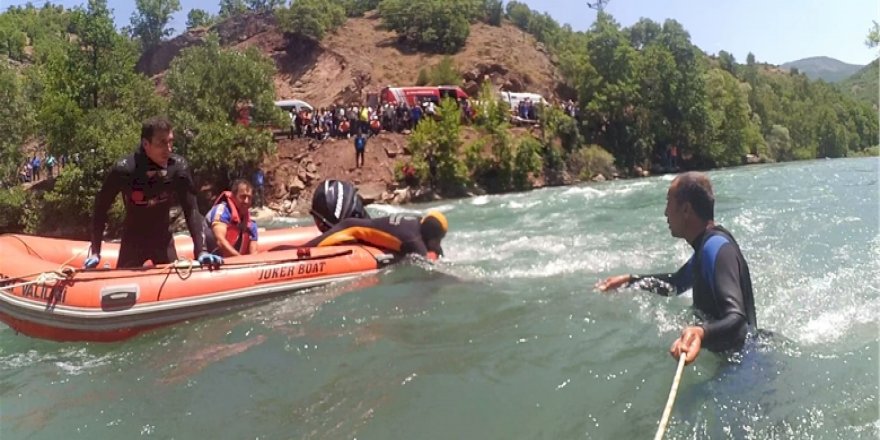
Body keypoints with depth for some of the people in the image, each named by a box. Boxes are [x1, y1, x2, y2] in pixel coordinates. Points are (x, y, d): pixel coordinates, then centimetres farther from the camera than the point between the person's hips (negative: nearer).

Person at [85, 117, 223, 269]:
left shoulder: (179, 167, -21)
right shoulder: (123, 170, -24)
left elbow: (191, 209, -18)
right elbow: (100, 209, -13)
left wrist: (201, 251, -27)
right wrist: (95, 252, -14)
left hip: (163, 239, 1)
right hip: (133, 240, -1)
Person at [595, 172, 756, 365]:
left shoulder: (716, 247, -27)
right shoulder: (706, 244, 5)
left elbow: (737, 320, -37)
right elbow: (676, 283, 24)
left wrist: (701, 333, -57)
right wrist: (629, 280, 22)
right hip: (726, 353, 10)